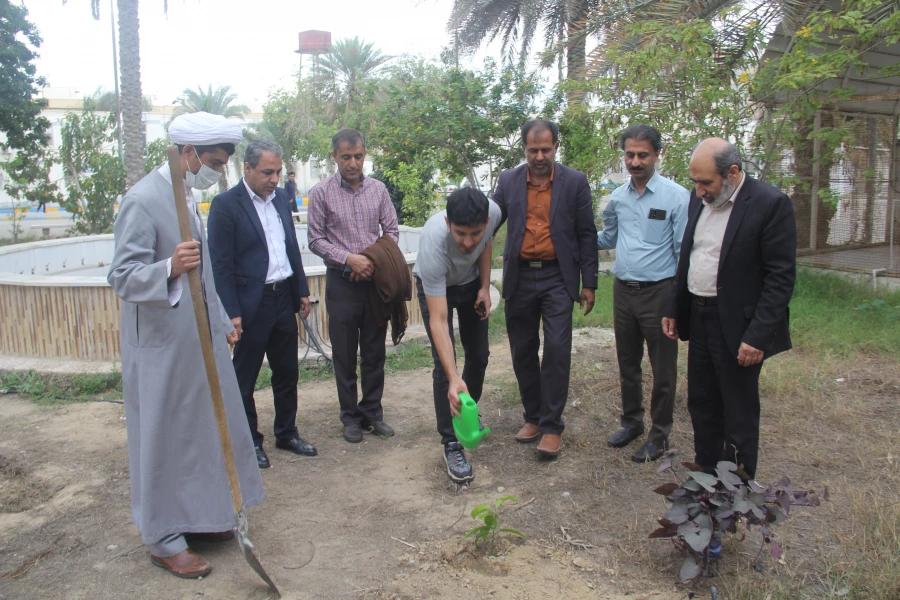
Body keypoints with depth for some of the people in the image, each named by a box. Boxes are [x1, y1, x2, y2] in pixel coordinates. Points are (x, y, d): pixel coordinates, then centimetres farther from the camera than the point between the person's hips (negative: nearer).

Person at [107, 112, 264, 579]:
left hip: (199, 339, 9)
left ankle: (198, 517, 34)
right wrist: (169, 269, -40)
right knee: (164, 438, 4)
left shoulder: (186, 196, 10)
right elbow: (121, 277, -21)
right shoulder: (143, 200, -18)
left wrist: (222, 322, 21)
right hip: (163, 346, -9)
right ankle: (164, 539, 20)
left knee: (205, 429, 16)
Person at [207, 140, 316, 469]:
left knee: (287, 372, 16)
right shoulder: (225, 204, -11)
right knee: (245, 377, 9)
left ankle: (287, 433, 31)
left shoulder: (281, 198, 8)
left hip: (284, 299, 6)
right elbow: (221, 265, -13)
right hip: (251, 304, -6)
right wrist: (231, 313, -16)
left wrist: (302, 291, 12)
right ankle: (249, 440, 24)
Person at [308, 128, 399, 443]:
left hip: (376, 280, 2)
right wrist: (349, 258, -16)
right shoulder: (321, 193, -4)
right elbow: (316, 240, -4)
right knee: (344, 354, 6)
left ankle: (372, 411, 24)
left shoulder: (378, 189, 4)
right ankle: (351, 416, 20)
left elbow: (392, 231, 6)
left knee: (374, 352, 10)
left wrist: (376, 260, -10)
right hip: (342, 283, -2)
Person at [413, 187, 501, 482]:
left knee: (479, 355, 8)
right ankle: (451, 444, -3)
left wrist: (485, 287, -10)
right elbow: (438, 321, -45)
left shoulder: (493, 212, -32)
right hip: (434, 288, -4)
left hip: (471, 283, 5)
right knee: (444, 364, -14)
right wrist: (453, 379, -52)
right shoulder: (433, 245, -45)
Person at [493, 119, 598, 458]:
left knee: (556, 351, -8)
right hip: (519, 278, 3)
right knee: (523, 353, 9)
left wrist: (589, 283, -1)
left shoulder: (575, 182, 0)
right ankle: (533, 417, 25)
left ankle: (551, 426, 4)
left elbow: (587, 235, 2)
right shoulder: (508, 181, 5)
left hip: (557, 278, -3)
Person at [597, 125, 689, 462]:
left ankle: (659, 435, 22)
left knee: (662, 369, 6)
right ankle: (632, 422, 36)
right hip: (623, 291, 5)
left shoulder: (676, 196, -10)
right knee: (627, 364, 18)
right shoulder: (617, 197, 6)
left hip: (658, 292, -5)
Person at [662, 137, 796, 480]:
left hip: (737, 326, -7)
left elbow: (781, 278, -16)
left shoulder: (771, 204, -15)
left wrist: (757, 336, -19)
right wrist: (673, 309, 12)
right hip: (698, 318, 7)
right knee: (701, 406, 17)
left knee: (739, 415, 6)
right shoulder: (699, 199, 6)